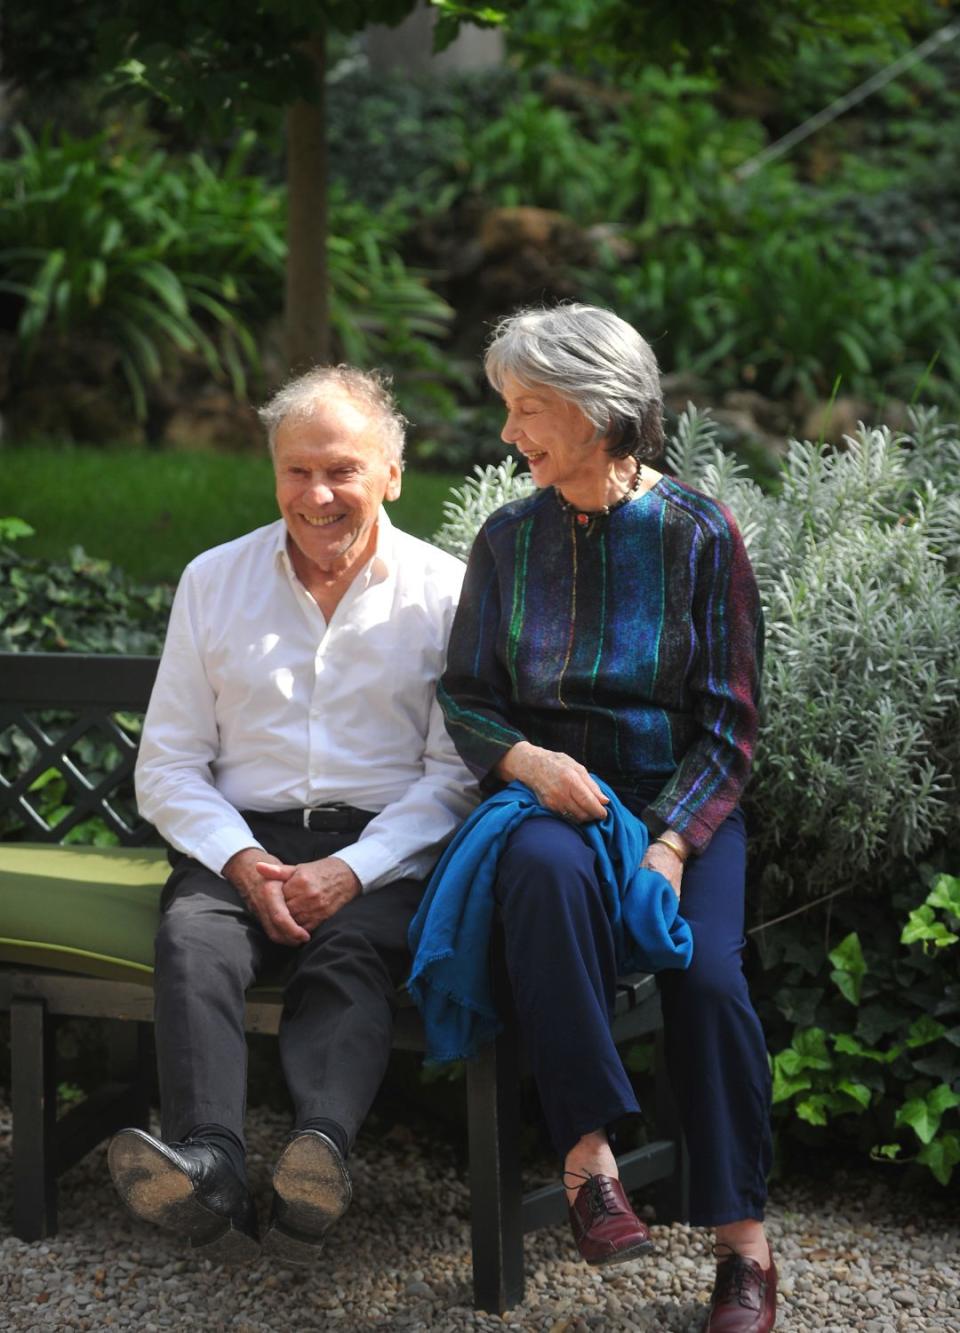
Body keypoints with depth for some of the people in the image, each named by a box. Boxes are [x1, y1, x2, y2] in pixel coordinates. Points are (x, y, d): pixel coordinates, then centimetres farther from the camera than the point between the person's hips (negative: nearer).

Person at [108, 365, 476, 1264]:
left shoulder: (444, 592, 7)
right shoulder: (214, 582, 14)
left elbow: (455, 772, 2)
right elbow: (167, 766, 10)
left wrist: (353, 870, -14)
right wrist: (241, 861, -9)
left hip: (384, 849, -1)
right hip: (241, 841, 2)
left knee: (351, 952, -34)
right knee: (193, 937, -31)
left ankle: (320, 1149, -58)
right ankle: (208, 1170, -50)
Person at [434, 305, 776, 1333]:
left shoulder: (698, 534, 0)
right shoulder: (509, 538, 9)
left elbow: (728, 725, -1)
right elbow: (465, 697, 10)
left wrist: (673, 842, -16)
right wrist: (527, 761, -12)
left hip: (680, 799, -1)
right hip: (549, 793, 1)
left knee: (707, 976, -29)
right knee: (548, 871, -37)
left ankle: (743, 1246, -17)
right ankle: (588, 1154, -35)